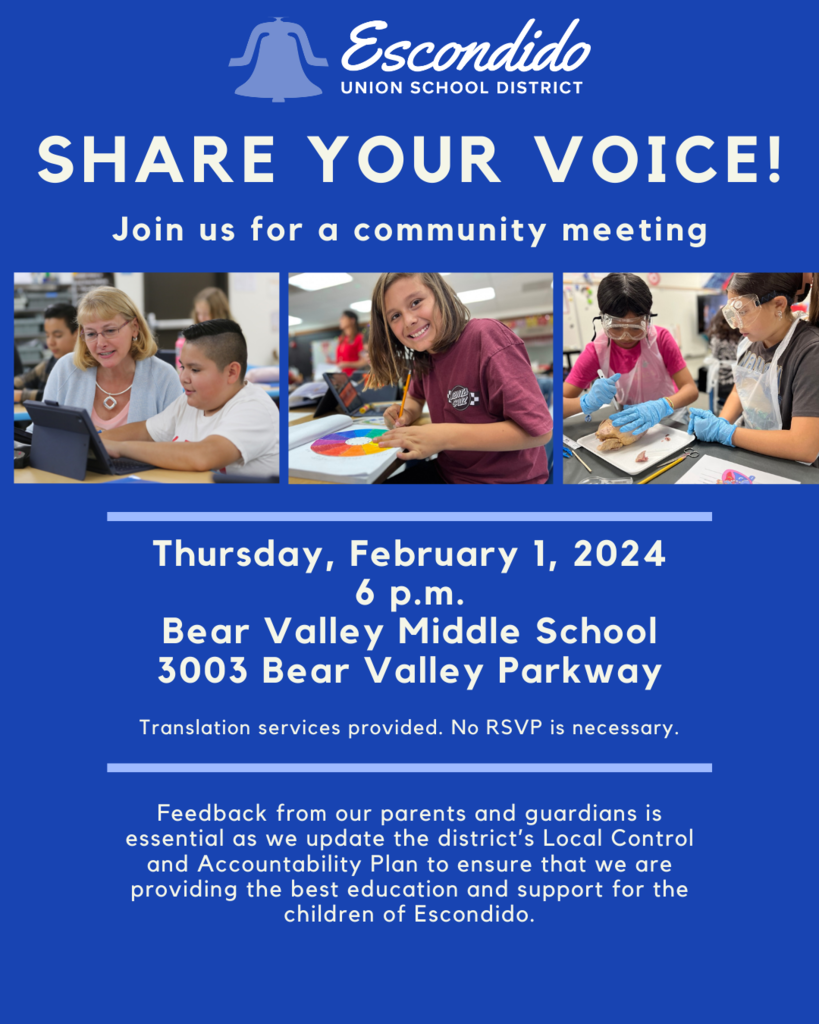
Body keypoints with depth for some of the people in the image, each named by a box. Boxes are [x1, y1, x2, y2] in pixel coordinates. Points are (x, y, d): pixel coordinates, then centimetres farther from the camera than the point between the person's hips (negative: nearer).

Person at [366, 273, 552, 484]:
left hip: (506, 480, -8)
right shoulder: (424, 356, 3)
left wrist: (444, 437, -27)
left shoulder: (486, 338, -21)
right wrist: (406, 413, 0)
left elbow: (538, 429, -25)